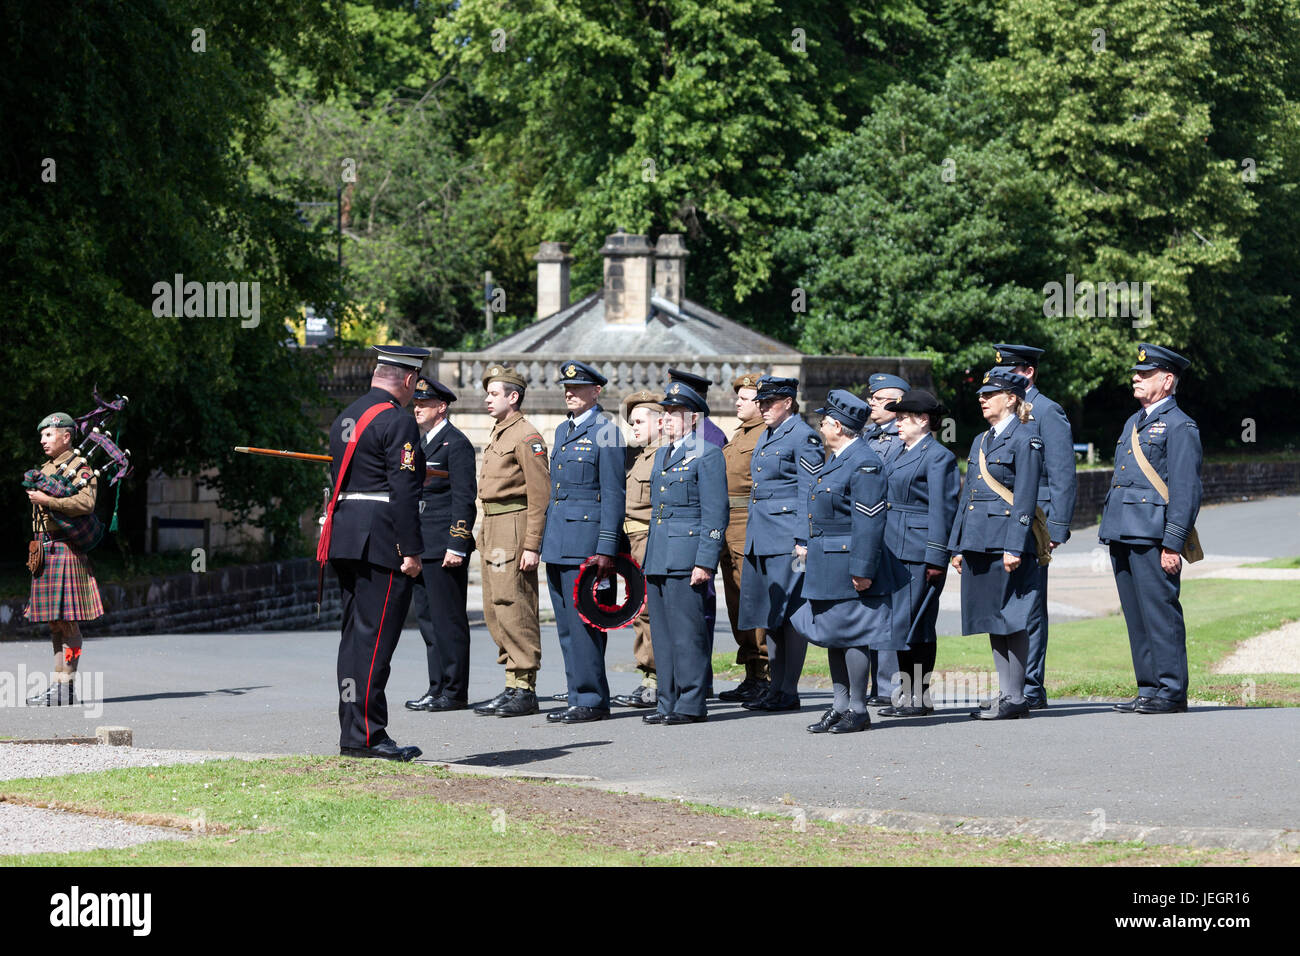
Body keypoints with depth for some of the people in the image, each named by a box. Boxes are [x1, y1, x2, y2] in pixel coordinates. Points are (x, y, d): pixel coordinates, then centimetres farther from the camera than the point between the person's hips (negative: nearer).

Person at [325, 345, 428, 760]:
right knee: (374, 637, -8)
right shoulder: (398, 422, -12)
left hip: (344, 536, 9)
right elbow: (403, 490, -17)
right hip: (382, 540, -9)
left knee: (355, 634, 12)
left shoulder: (345, 418, 17)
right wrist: (411, 551, -15)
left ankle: (352, 732, 14)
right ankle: (365, 734, -10)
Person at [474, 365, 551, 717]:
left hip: (514, 528, -10)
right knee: (494, 611, 10)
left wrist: (532, 546, -20)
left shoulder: (526, 437, -11)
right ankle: (512, 688, 16)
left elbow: (540, 496, -16)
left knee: (514, 608, -10)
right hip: (492, 529, 10)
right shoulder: (498, 435, 19)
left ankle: (524, 691, -7)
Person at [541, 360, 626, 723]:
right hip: (558, 543, 9)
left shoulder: (606, 433, -8)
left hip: (586, 538, -9)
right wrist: (545, 541, 18)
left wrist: (606, 550, -17)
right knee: (567, 626, 10)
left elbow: (614, 495, -11)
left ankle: (592, 700, -4)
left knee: (584, 623, -8)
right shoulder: (563, 431, 18)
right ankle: (579, 699, 14)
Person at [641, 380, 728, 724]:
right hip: (658, 560, 8)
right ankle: (668, 702, 14)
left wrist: (705, 562, -17)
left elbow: (715, 514, -11)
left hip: (686, 559, -8)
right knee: (662, 633, 9)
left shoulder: (707, 454, -6)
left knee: (687, 631, -6)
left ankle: (692, 704, -2)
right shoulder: (662, 455, 19)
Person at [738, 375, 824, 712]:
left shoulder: (802, 437, -9)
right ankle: (776, 687, 14)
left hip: (788, 537, -9)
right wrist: (752, 537, 21)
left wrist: (803, 541, -17)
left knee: (790, 612, -6)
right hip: (760, 538, 9)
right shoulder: (766, 437, 18)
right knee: (771, 613, 10)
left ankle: (789, 691, -3)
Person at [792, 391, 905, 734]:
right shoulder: (833, 459, 15)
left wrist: (862, 570, -22)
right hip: (826, 565, 10)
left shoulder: (864, 464, -16)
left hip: (849, 565, -10)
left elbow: (869, 522, -20)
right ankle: (840, 706, 19)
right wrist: (807, 543, 20)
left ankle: (858, 711, 2)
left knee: (852, 636, -5)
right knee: (833, 635, 12)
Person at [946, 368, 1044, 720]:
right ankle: (1004, 693, 14)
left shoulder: (1025, 440, -7)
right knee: (993, 622, 9)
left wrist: (1015, 547, -18)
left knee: (1011, 619, -5)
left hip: (1007, 543, -8)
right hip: (978, 543, 8)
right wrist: (958, 546, 15)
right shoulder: (981, 442, 18)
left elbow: (1025, 500, -13)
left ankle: (1015, 698, -1)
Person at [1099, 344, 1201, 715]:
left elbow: (1187, 490, -12)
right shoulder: (1134, 423, 21)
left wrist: (1173, 544, -17)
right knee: (1136, 618, 9)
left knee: (1160, 614, -7)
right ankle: (1148, 689, 13)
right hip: (1123, 535, 9)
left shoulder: (1179, 426, -6)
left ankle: (1172, 692, -4)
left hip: (1153, 537, -9)